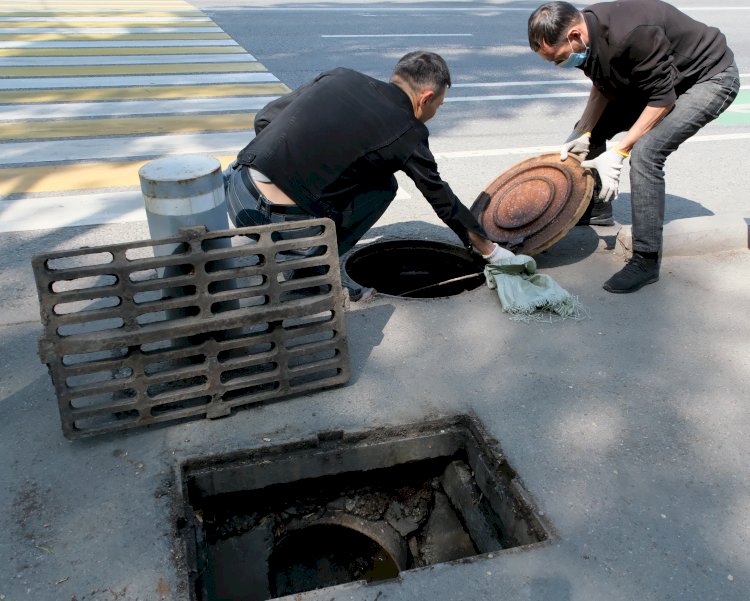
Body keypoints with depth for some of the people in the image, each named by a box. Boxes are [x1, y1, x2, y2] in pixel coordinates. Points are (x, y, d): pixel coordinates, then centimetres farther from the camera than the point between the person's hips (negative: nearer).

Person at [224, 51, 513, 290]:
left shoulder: (339, 76, 14)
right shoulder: (407, 133, 1)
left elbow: (264, 119, 17)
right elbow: (443, 200, 13)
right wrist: (488, 250, 26)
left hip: (237, 186, 6)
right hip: (280, 222, -5)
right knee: (383, 185, 14)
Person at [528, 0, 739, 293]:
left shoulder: (630, 35, -37)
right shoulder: (584, 32, -12)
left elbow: (662, 99, -29)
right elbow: (603, 89, 3)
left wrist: (618, 152, -28)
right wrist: (583, 134, -8)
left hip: (710, 78, -9)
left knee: (645, 151, -27)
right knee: (590, 127, 7)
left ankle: (646, 261, -19)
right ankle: (596, 210, 27)